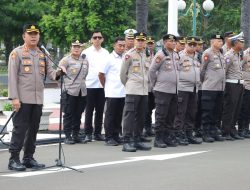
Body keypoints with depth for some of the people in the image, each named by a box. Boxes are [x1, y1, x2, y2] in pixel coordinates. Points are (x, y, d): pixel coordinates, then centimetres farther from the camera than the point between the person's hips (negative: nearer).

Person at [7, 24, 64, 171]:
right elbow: (12, 76, -8)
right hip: (23, 99, -6)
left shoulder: (43, 54, 15)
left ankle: (29, 158, 18)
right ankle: (14, 159, 1)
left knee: (33, 130, 10)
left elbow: (49, 72, 8)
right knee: (20, 130, -5)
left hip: (38, 99, 6)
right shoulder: (17, 53, -3)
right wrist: (14, 97, -15)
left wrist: (58, 73, -16)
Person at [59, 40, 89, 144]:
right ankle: (68, 136, 0)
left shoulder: (85, 60, 14)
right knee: (69, 114, -3)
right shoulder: (66, 60, -3)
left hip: (82, 92, 5)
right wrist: (64, 85, -8)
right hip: (70, 91, -5)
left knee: (78, 114, 8)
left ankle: (75, 135, 15)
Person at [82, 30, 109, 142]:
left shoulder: (106, 53, 11)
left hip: (102, 85, 3)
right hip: (90, 85, -3)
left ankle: (98, 133, 14)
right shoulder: (86, 52, 2)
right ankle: (88, 133, 5)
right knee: (89, 110, 0)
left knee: (100, 110, 6)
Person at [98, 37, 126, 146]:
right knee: (110, 116, 1)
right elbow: (101, 74, -2)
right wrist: (106, 86, 5)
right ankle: (109, 138, 6)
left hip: (122, 93, 5)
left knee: (119, 116, 10)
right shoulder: (110, 58, -6)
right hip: (112, 93, -5)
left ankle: (116, 136, 18)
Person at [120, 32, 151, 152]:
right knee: (129, 115, -8)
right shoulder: (129, 55, -4)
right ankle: (126, 142, -8)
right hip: (132, 91, -6)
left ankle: (137, 141, 16)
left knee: (141, 117, 9)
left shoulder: (147, 55, 13)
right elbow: (122, 73, 1)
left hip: (144, 91, 6)